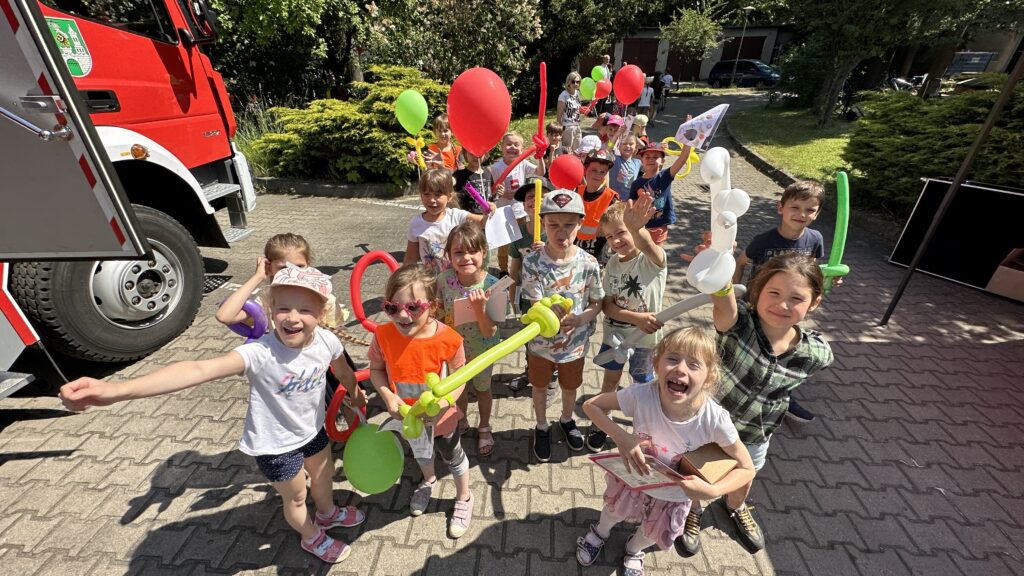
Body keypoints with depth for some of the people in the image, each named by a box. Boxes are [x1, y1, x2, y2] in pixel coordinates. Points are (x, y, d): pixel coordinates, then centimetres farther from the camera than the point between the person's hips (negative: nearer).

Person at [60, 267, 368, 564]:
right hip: (276, 445, -4)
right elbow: (199, 369, -49)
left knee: (324, 475, 31)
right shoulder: (259, 353, -36)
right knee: (296, 496, 22)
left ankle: (327, 513, 66)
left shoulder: (327, 341, -23)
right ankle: (312, 538, 56)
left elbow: (344, 371, -1)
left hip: (312, 430, 5)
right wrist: (115, 390, -62)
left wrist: (355, 394, 18)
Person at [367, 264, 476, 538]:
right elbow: (376, 370, -8)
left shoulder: (448, 339, -32)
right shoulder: (383, 336, -25)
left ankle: (464, 498, 54)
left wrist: (446, 399, -35)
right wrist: (388, 396, -24)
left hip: (441, 416, -3)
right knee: (420, 452, 33)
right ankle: (429, 480, 68)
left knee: (453, 456, 24)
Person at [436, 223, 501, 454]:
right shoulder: (444, 279, -22)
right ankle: (461, 421, 59)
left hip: (481, 351, -2)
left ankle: (484, 427, 53)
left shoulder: (491, 285, -30)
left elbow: (489, 332, -29)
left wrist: (479, 307, -42)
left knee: (482, 389, 24)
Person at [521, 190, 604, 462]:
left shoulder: (588, 263, -17)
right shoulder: (533, 263, -21)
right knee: (539, 386, 22)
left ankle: (567, 420, 58)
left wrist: (578, 320, -25)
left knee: (570, 387, 25)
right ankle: (542, 428, 51)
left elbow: (597, 304, -7)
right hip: (540, 341, -1)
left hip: (575, 342, 1)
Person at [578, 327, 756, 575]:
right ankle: (600, 532, 66)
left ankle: (634, 550, 66)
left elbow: (747, 469, -19)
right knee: (614, 510, 30)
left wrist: (712, 491, -35)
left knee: (651, 534, 29)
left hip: (675, 493, 1)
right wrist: (621, 437, -36)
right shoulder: (641, 395, -38)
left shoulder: (715, 420, -37)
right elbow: (591, 405, -24)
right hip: (635, 474, 0)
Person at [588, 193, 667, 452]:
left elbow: (650, 248, -47)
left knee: (643, 384, 17)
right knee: (610, 380, 20)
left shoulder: (654, 260, -20)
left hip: (645, 337, -3)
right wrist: (637, 318, -26)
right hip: (614, 333, 4)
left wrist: (636, 228, -69)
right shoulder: (612, 263, -6)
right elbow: (607, 305, -9)